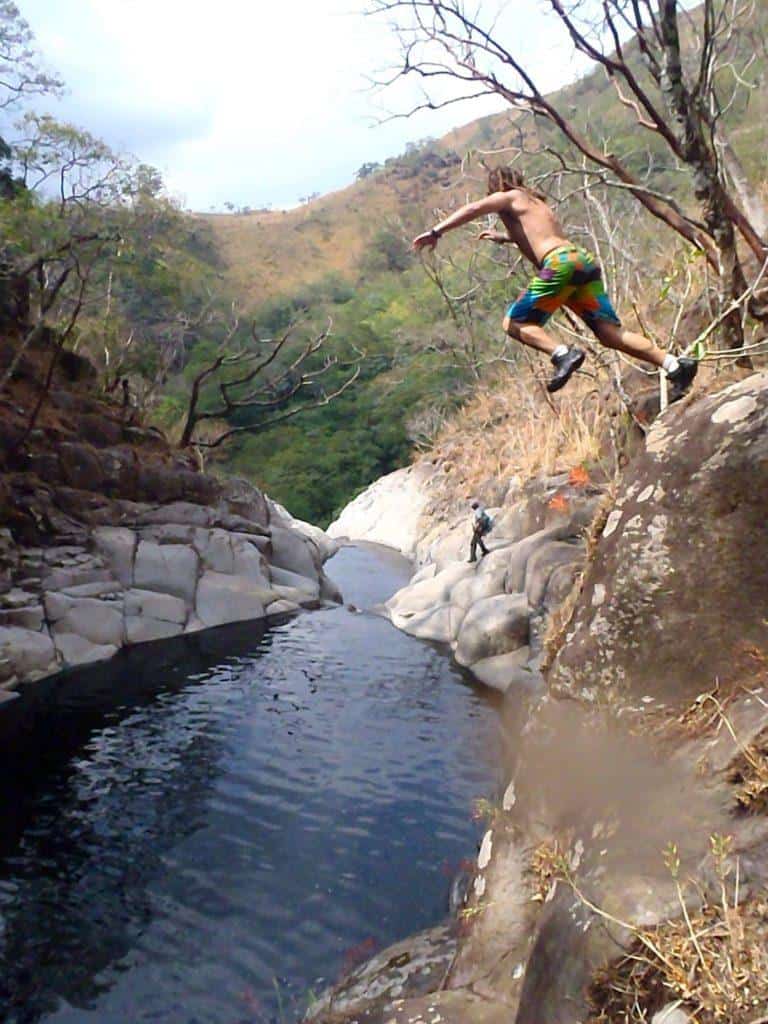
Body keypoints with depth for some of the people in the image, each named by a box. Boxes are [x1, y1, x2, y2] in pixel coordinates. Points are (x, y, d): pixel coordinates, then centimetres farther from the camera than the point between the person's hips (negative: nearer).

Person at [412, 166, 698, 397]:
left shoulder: (508, 198, 12)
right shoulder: (536, 201, 35)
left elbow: (473, 209, -6)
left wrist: (436, 231, -6)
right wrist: (505, 238, 62)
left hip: (560, 262, -8)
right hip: (585, 260, 8)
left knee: (515, 323, 1)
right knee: (611, 333, 2)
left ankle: (563, 353, -21)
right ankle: (674, 364, -10)